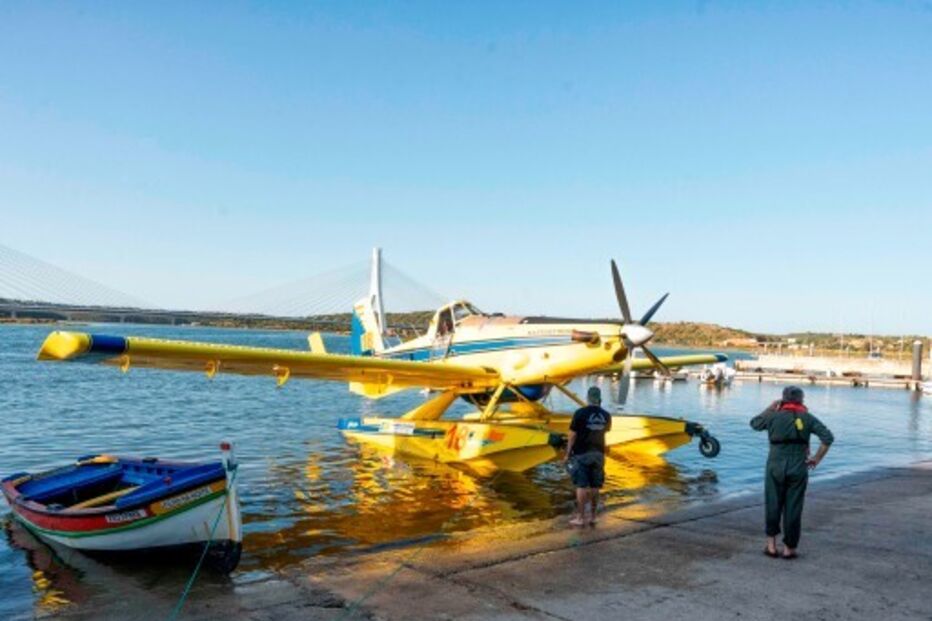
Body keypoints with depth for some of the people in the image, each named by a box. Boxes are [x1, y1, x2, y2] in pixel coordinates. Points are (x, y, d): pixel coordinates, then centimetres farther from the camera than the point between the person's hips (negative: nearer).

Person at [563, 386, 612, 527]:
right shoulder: (606, 415, 1)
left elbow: (572, 435, -11)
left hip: (582, 453, -4)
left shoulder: (580, 413, -12)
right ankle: (592, 516, 15)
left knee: (582, 486, -1)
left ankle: (581, 517, 2)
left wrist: (567, 454, -3)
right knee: (595, 486, 9)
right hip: (598, 453, 4)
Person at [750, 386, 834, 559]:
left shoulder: (774, 416, -3)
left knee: (773, 506, 12)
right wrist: (817, 458, 0)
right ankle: (789, 548, 14)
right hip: (798, 469, 0)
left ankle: (771, 545, 15)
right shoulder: (807, 418, -1)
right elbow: (828, 437, -8)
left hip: (775, 468, 0)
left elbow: (754, 423, 15)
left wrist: (770, 407, 23)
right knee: (793, 509, 8)